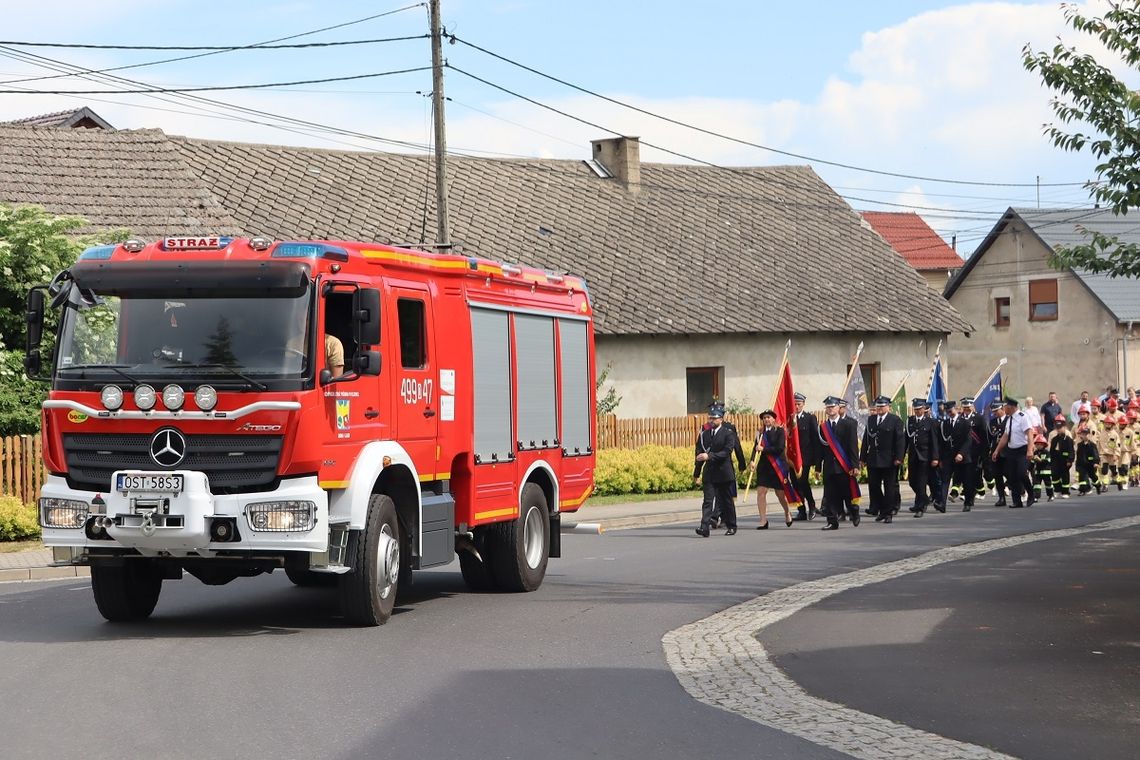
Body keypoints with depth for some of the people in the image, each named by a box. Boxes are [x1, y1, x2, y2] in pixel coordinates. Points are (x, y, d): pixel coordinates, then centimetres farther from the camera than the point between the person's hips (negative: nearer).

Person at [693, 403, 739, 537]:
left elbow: (726, 452, -16)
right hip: (709, 474, 3)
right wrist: (696, 474, 17)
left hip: (724, 473, -3)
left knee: (726, 501, 9)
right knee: (708, 500, -8)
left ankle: (731, 527, 24)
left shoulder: (728, 434, -4)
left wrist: (709, 456, -25)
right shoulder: (704, 434, 9)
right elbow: (700, 454, 15)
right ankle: (704, 528, -18)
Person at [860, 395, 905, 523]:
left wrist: (898, 457, -14)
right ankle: (880, 510, 17)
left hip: (888, 459, -4)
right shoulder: (871, 419, 10)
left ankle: (888, 513, 10)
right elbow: (866, 439, 10)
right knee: (873, 486, 3)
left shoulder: (895, 420, -3)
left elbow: (900, 440, -7)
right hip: (873, 459, 4)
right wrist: (863, 457, 7)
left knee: (889, 487, 3)